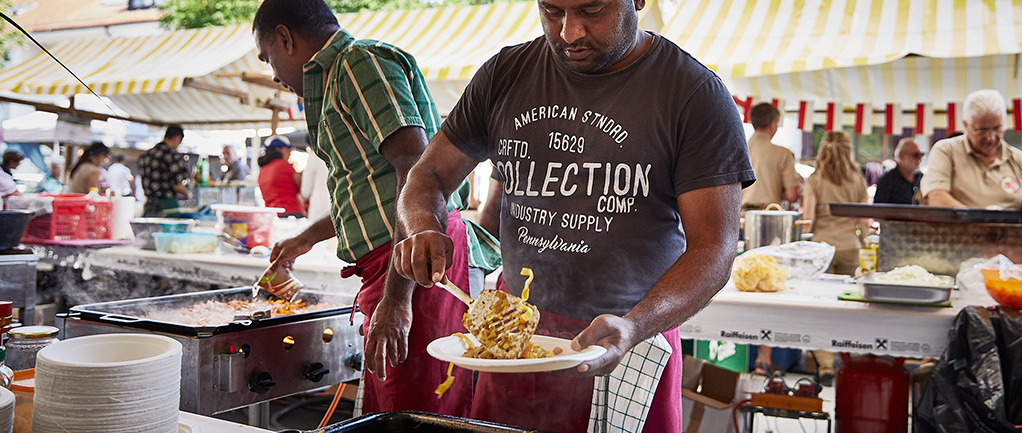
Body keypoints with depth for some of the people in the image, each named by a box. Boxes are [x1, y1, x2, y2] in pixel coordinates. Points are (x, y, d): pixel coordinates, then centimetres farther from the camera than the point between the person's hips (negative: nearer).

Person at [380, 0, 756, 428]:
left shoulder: (697, 95, -12)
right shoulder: (505, 74, 1)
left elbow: (713, 248, -16)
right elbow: (429, 174, 7)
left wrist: (632, 327, -32)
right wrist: (423, 229, -16)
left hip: (631, 344, -3)